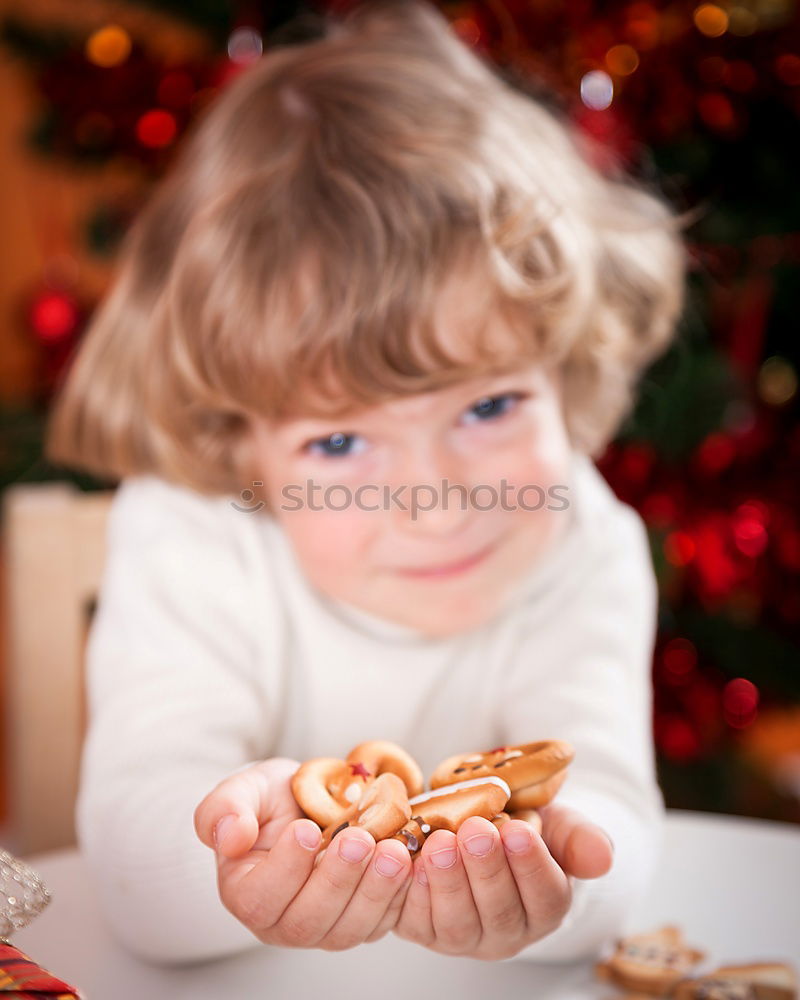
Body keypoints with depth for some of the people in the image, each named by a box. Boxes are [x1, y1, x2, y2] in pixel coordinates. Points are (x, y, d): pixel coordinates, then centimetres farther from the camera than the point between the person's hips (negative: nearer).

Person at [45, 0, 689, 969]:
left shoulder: (583, 550, -14)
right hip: (238, 974, 0)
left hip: (493, 958, 1)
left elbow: (607, 802, -25)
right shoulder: (185, 550, -18)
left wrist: (530, 854, -46)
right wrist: (237, 834, -48)